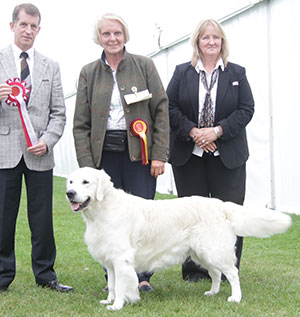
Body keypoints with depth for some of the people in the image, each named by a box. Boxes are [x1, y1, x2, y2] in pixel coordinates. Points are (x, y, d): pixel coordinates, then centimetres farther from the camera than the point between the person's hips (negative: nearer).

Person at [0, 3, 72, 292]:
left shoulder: (50, 67, 13)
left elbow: (58, 113, 10)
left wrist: (47, 140, -6)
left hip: (39, 154, 2)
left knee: (42, 217, 4)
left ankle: (45, 274, 16)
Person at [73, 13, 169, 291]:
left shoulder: (144, 66, 5)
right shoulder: (89, 73, 9)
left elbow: (161, 110, 3)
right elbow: (81, 124, 7)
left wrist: (159, 154, -5)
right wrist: (86, 165, -2)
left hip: (138, 152, -1)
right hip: (104, 153, 1)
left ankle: (143, 274, 11)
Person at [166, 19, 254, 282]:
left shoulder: (237, 73, 8)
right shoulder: (182, 73, 8)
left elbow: (246, 109, 1)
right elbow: (170, 107, 2)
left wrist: (217, 131, -11)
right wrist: (193, 132, -11)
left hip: (227, 156, 0)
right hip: (189, 156, 0)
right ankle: (193, 267, 14)